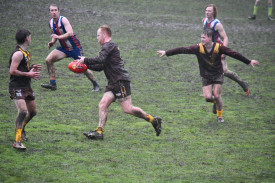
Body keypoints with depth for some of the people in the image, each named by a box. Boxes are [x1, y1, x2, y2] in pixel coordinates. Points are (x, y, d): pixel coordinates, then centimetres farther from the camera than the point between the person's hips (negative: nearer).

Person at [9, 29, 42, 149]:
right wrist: (28, 74, -20)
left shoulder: (25, 52, 13)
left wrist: (32, 68, 11)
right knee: (23, 111, -22)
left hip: (26, 86, 10)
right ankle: (17, 141, -20)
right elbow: (12, 71, -22)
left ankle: (21, 128, 44)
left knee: (33, 111, 18)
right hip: (17, 88, -10)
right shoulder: (18, 53, -17)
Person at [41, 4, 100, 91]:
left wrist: (59, 37, -37)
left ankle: (96, 85, 10)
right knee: (48, 60, -8)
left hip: (74, 47, -7)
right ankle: (52, 83, -2)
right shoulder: (51, 23, 4)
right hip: (64, 48, 7)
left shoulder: (63, 20, -19)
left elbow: (70, 33, -31)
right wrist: (52, 42, -1)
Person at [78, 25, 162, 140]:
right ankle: (99, 131, -6)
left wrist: (85, 60, -13)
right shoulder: (109, 46, 24)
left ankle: (153, 120, -3)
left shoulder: (109, 45, -7)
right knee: (102, 105, -1)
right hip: (113, 83, 10)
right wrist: (87, 65, 22)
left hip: (121, 81, -10)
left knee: (127, 109, -11)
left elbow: (101, 59, -24)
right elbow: (101, 66, 29)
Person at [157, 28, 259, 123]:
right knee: (208, 97, -10)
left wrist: (249, 62, -7)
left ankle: (220, 115, 18)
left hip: (218, 75, -1)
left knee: (217, 96, -9)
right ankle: (215, 102, 29)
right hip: (206, 76, 1)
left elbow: (233, 54, -10)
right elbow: (183, 50, -14)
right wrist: (166, 53, -17)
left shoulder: (219, 47, -16)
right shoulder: (198, 48, -13)